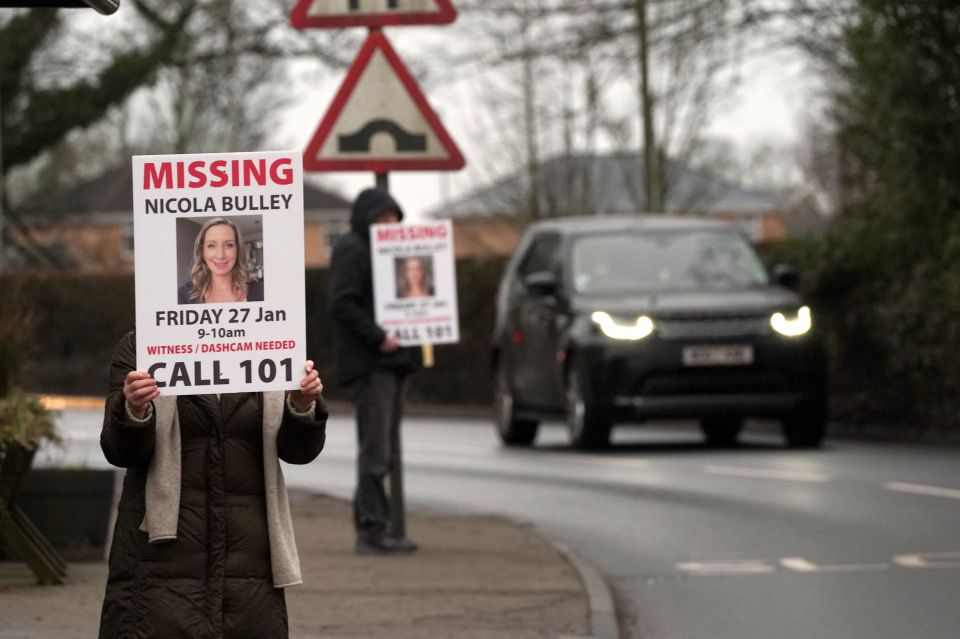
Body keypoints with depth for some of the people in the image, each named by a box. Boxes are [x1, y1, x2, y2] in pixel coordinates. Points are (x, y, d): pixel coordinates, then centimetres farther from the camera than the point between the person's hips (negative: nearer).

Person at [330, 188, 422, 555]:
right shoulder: (350, 250, -7)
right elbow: (343, 304, -17)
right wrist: (378, 337, -23)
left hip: (392, 361, 10)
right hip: (367, 363, -10)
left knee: (381, 449, 10)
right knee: (375, 449, -12)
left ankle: (371, 526, 13)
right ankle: (372, 529, -12)